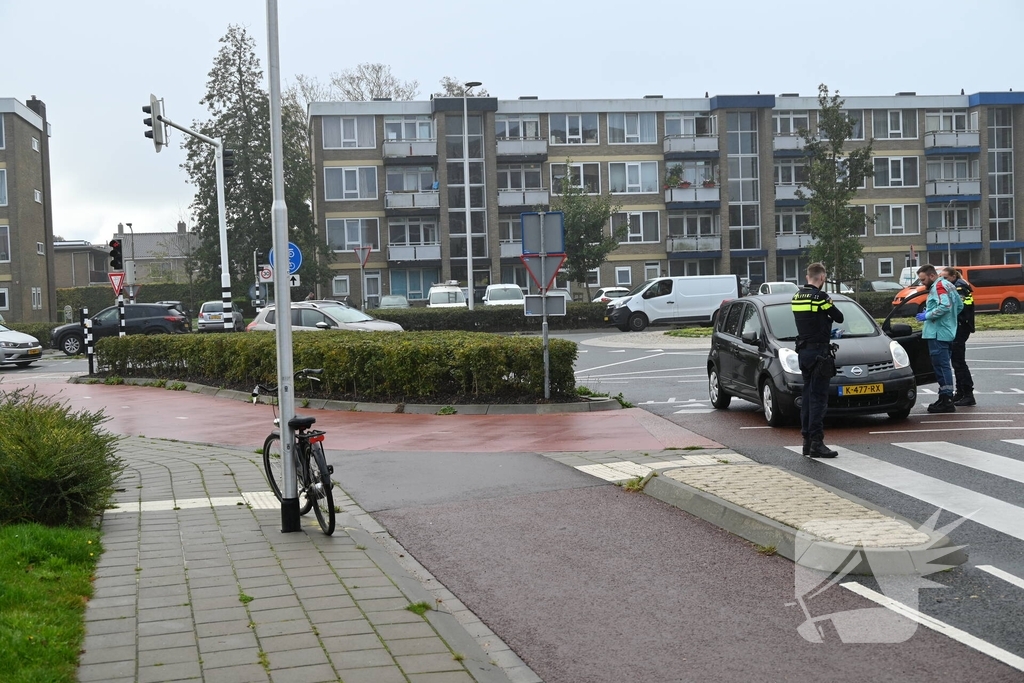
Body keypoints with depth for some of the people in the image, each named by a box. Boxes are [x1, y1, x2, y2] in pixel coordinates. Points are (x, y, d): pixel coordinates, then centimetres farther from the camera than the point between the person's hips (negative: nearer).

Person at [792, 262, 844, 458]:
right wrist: (829, 311, 14)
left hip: (803, 350, 8)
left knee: (807, 395, 12)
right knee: (818, 398, -8)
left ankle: (807, 441, 15)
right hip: (818, 350, -8)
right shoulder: (820, 297, -14)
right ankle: (816, 443, -11)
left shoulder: (797, 297, 9)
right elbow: (839, 318, -5)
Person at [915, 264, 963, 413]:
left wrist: (927, 315, -18)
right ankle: (945, 399, 20)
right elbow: (959, 306, 24)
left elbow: (944, 306, -26)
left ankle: (946, 401, -11)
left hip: (938, 334, -11)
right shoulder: (948, 285, 19)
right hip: (948, 332, 11)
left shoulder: (938, 286, -12)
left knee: (941, 366, -10)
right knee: (944, 366, 15)